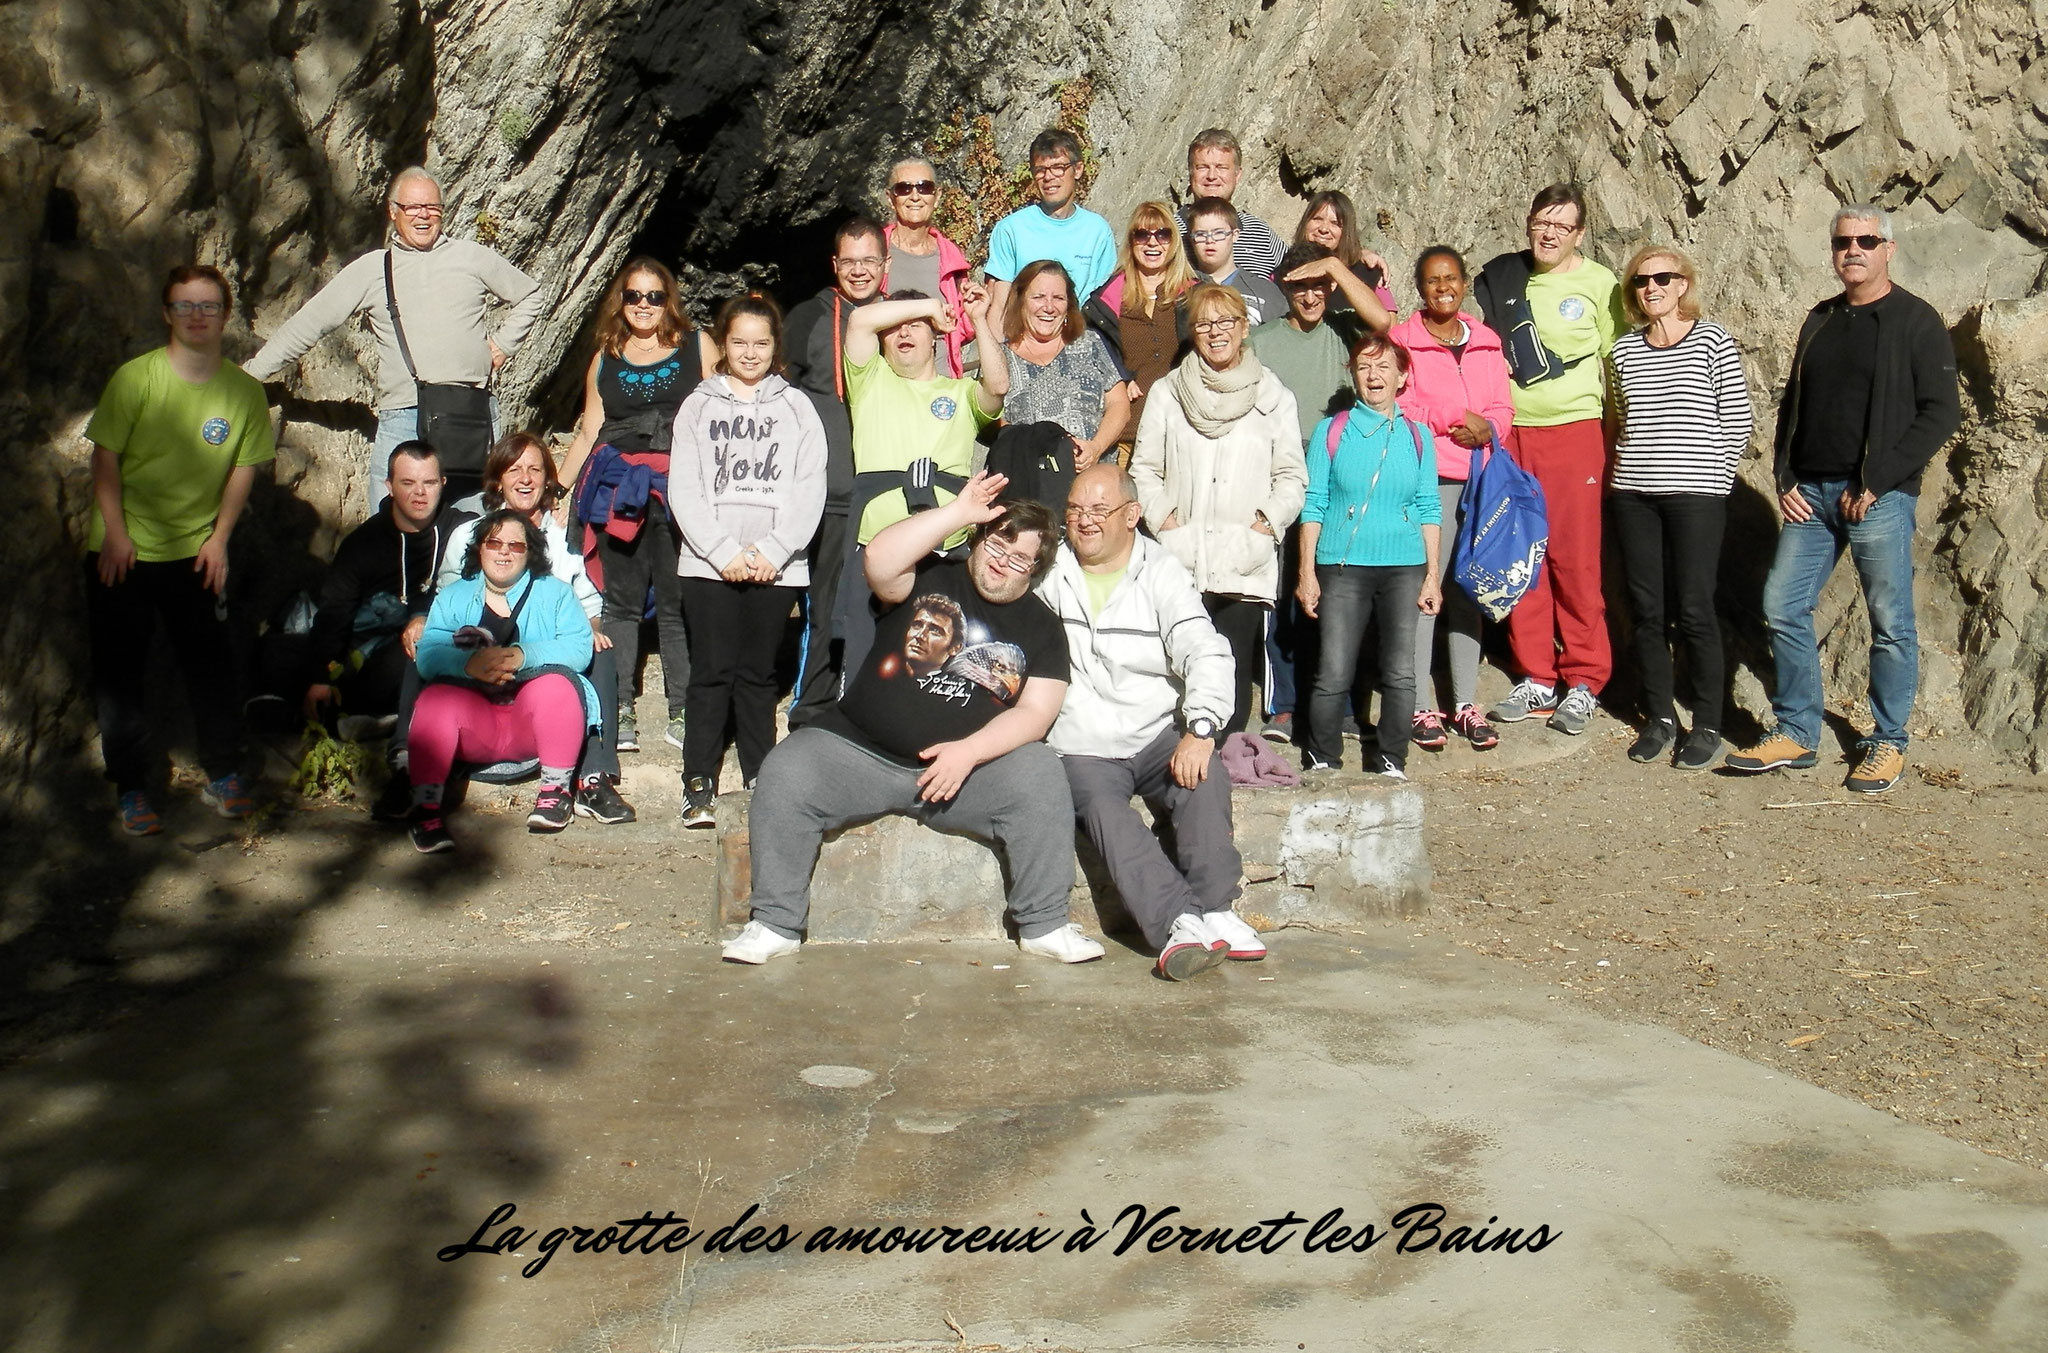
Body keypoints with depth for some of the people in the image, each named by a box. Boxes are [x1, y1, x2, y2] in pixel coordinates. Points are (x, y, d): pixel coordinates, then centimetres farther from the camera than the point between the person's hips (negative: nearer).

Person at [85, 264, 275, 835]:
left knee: (210, 664, 5)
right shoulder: (135, 378, -11)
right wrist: (115, 535, -12)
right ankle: (132, 790, 15)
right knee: (120, 672, 4)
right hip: (122, 551, -1)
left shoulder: (244, 392, -5)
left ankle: (223, 777, 20)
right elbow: (105, 458, -8)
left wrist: (219, 538, -2)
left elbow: (244, 468, 3)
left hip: (197, 551, 2)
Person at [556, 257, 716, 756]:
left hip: (680, 490, -3)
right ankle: (619, 713, 9)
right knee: (622, 602, 4)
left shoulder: (696, 347, 7)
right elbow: (588, 434, 18)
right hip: (619, 490, 3)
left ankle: (682, 714, 4)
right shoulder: (605, 359, 16)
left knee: (678, 602, -2)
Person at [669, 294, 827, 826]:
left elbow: (810, 490, 2)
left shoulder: (796, 408, 10)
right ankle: (699, 784, 2)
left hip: (777, 566, 0)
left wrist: (772, 551, -10)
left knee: (758, 674, 5)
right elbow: (685, 490, 2)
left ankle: (762, 779, 14)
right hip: (708, 563, 0)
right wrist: (724, 551, -10)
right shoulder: (699, 407, 10)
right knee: (712, 672, -2)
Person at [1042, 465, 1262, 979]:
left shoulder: (1163, 573, 4)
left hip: (1160, 737, 1)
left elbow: (1207, 654, -9)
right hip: (1082, 750, 0)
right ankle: (1181, 921, -39)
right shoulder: (1048, 572, 8)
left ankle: (1214, 911, -27)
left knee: (1206, 776, -29)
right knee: (1102, 808, -30)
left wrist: (1200, 730, -25)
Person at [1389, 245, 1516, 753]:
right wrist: (1455, 419, -11)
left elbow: (1503, 407, 14)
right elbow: (1396, 408, -6)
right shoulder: (1403, 339, 2)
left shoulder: (1486, 341, 17)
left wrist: (1487, 429, -7)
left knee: (1468, 588, 6)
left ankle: (1466, 704, 14)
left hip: (1478, 478, 4)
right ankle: (1421, 707, -1)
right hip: (1425, 477, -4)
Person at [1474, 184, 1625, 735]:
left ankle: (1583, 682, 5)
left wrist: (1615, 441, 4)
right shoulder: (1497, 278, 10)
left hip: (1574, 431, -3)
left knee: (1576, 559, -5)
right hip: (1507, 434, 3)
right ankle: (1536, 678, 14)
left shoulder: (1599, 285, 3)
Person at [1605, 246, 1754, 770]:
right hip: (1633, 495, 4)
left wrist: (1714, 481, -2)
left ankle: (1707, 726, 6)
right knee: (1645, 609, 6)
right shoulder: (1624, 349, 10)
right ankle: (1659, 717, 18)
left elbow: (1738, 421, 0)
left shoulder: (1712, 341, -1)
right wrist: (1616, 476, 9)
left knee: (1693, 610, -4)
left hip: (1695, 494, -4)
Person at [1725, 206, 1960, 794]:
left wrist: (1876, 483, -14)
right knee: (1783, 607, 2)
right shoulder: (1820, 320, 16)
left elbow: (1940, 413, -7)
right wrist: (1785, 480, 5)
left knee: (1890, 623, 1)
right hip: (1809, 492, 6)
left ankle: (1887, 743, 13)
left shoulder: (1916, 321, -2)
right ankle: (1796, 734, 13)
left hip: (1879, 497, -5)